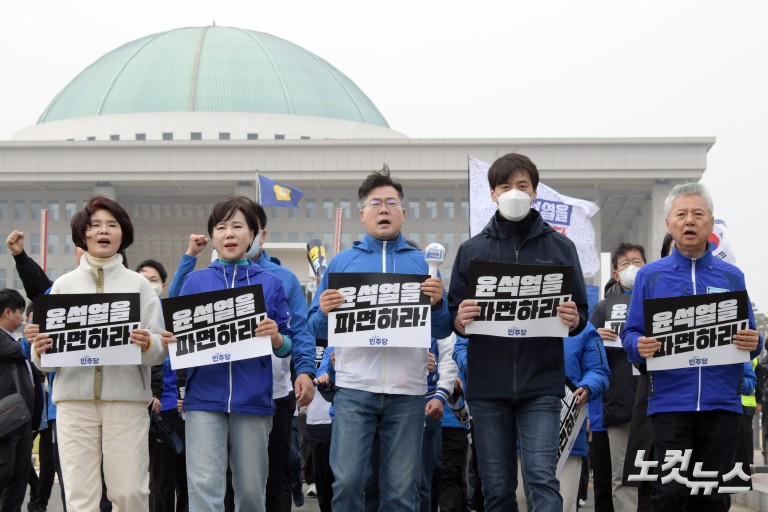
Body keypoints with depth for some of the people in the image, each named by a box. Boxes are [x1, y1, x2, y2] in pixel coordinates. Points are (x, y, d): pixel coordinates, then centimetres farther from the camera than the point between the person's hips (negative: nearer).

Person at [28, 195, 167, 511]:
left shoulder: (138, 285, 10)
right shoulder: (64, 285, 12)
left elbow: (161, 351, 4)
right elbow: (44, 359, 10)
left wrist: (148, 345, -17)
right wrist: (40, 351, -12)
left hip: (126, 397, -1)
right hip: (74, 398, 1)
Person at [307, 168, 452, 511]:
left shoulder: (422, 263, 11)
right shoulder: (342, 262, 11)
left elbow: (442, 332, 8)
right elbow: (318, 329, 9)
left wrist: (437, 303, -12)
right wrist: (325, 311, -13)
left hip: (407, 392, 1)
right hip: (354, 389, 0)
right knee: (346, 481, -8)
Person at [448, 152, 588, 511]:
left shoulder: (560, 247, 6)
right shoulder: (471, 250, 8)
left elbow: (580, 316, 9)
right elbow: (454, 319, 9)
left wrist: (573, 321, -14)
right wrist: (461, 321, -14)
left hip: (542, 385, -1)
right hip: (487, 386, 2)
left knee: (542, 479, -11)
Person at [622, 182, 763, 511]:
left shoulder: (731, 277, 12)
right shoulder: (650, 276, 8)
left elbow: (749, 337, 12)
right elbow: (631, 336, 6)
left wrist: (752, 343, -10)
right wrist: (640, 347, -17)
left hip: (721, 401, 2)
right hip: (670, 401, -2)